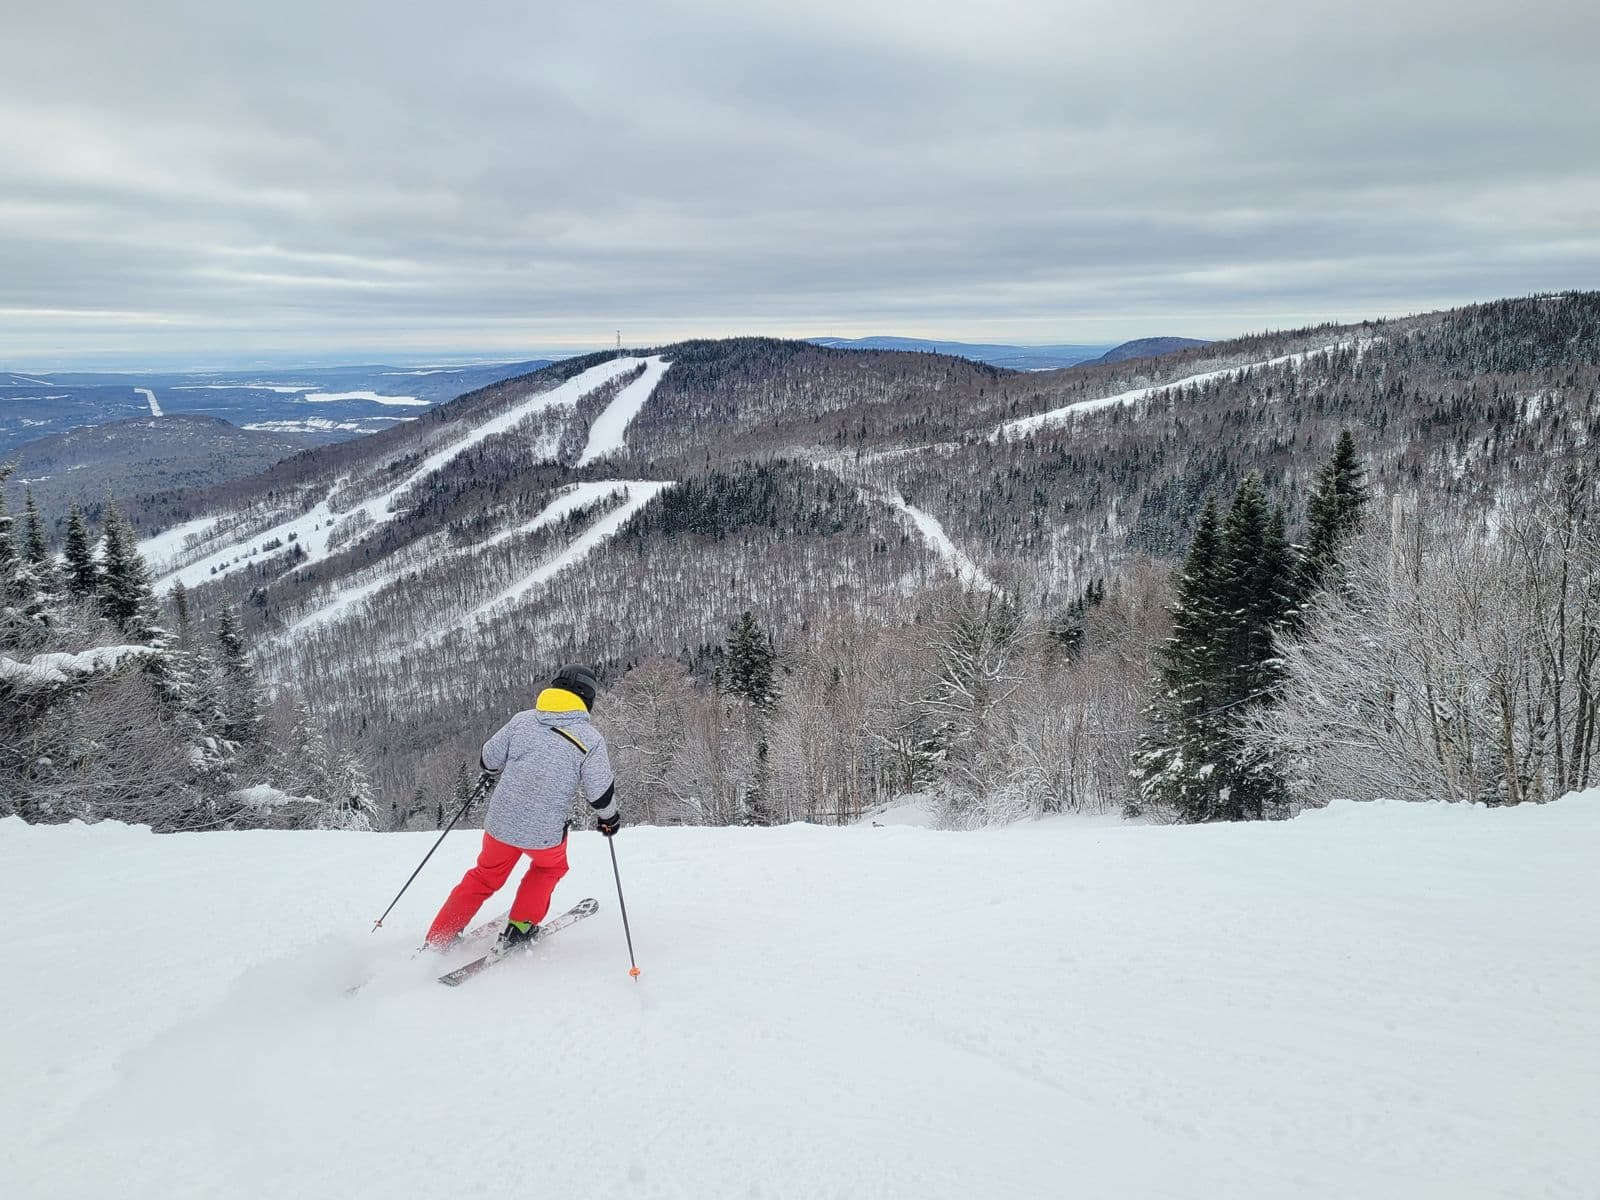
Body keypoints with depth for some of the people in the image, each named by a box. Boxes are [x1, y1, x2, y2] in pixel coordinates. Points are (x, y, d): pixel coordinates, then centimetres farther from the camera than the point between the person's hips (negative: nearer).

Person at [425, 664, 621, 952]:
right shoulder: (590, 739, -12)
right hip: (545, 832, -3)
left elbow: (489, 760, 5)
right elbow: (601, 794, -7)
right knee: (550, 866, 31)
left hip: (501, 822, 3)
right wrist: (609, 818, 13)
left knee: (485, 877, 26)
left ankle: (437, 941, 28)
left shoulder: (522, 720, -3)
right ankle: (520, 927, 25)